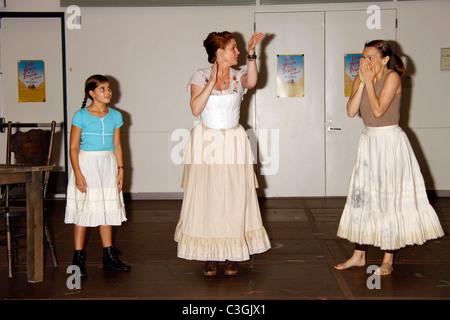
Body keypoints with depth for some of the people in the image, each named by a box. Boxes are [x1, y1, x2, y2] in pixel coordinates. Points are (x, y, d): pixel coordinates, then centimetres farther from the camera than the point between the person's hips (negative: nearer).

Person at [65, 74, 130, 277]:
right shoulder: (81, 116, -4)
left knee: (107, 209, 9)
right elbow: (73, 147, -6)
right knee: (83, 209, -2)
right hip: (86, 163, -4)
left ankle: (109, 257, 18)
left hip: (108, 165, 4)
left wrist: (120, 170, 5)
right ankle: (78, 258, 7)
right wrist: (77, 173, -14)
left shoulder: (115, 116, 8)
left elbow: (117, 145, 11)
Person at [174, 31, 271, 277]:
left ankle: (232, 255, 11)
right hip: (207, 142, -2)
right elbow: (195, 109, -13)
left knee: (235, 198, 1)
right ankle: (209, 255, 9)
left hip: (233, 143, 2)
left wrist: (251, 53, -24)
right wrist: (211, 82, -15)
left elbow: (252, 82, -18)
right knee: (207, 198, 0)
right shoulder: (200, 76, 0)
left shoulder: (238, 76, 6)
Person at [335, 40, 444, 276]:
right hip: (369, 140, 6)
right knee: (363, 196, 7)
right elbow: (351, 111, -6)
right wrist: (362, 82, -11)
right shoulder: (361, 79, 7)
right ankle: (359, 255, 16)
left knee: (389, 197, -2)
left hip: (389, 141, -6)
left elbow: (378, 110, -20)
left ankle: (388, 260, 7)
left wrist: (369, 81, -14)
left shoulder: (392, 77, -11)